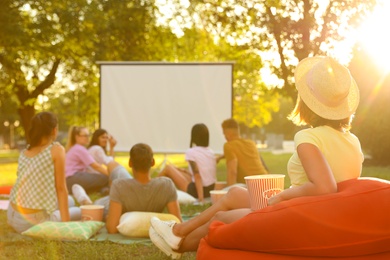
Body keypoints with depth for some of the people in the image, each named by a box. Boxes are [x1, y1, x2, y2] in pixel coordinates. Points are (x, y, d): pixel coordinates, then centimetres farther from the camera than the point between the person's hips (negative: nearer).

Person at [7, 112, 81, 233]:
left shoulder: (24, 152, 10)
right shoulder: (56, 150, -10)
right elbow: (61, 187, -10)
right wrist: (66, 222, -9)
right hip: (33, 221, -7)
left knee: (69, 201, 29)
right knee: (80, 213, 19)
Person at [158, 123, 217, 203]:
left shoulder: (191, 152, -12)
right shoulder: (211, 152, 7)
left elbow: (197, 176, -19)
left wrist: (200, 197, -20)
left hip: (196, 190, -7)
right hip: (211, 190, 7)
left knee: (168, 168, 8)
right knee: (177, 169, 24)